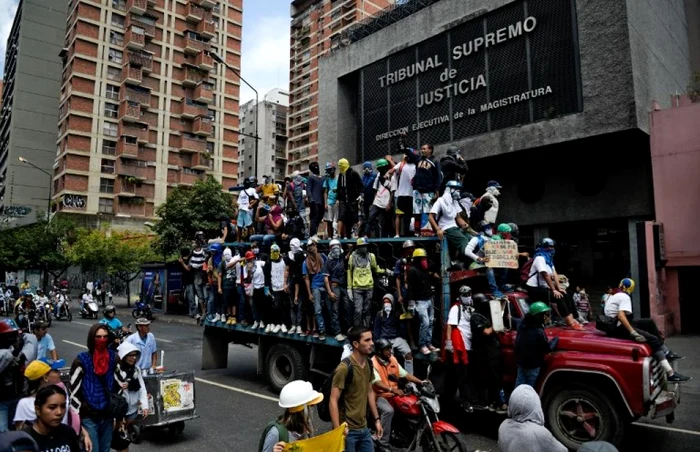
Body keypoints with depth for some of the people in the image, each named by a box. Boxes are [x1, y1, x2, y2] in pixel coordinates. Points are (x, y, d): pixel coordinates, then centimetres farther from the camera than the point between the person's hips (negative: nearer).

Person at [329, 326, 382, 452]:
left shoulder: (368, 364, 3)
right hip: (348, 430, -7)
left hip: (364, 428, 7)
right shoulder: (344, 368, -20)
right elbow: (333, 401, -19)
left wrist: (377, 419, 15)